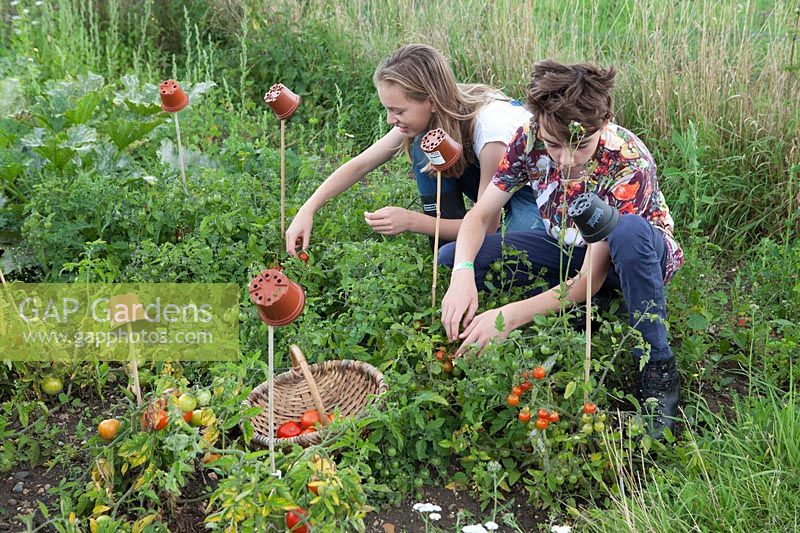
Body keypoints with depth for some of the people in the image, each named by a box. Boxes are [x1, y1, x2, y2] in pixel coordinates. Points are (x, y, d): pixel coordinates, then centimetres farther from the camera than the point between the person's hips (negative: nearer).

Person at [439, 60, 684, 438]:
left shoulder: (628, 164, -33)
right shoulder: (530, 139, -21)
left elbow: (591, 280, -32)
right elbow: (480, 214, -16)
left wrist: (511, 315, -42)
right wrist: (462, 274, -37)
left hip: (642, 252, -4)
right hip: (569, 248, 4)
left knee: (628, 230, -43)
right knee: (450, 259, -14)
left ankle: (658, 369, -26)